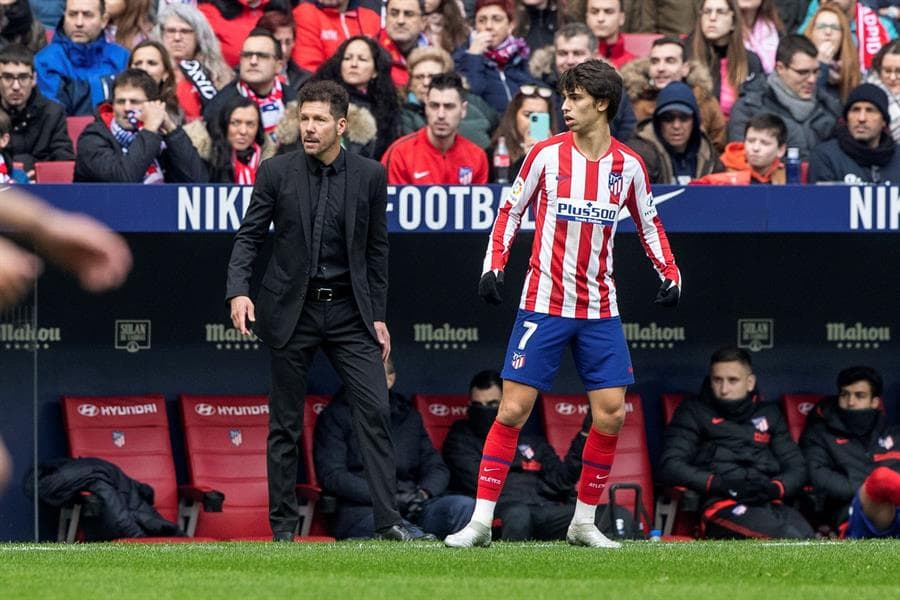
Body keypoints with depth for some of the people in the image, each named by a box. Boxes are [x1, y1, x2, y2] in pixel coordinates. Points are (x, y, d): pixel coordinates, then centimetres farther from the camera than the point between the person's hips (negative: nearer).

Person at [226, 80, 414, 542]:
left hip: (349, 312, 1)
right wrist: (238, 291, -16)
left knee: (374, 411, -9)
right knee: (285, 424, 4)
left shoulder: (370, 176, 2)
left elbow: (376, 250, 8)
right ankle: (283, 526, 11)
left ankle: (387, 521, -9)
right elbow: (249, 236, 0)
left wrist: (378, 316, 6)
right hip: (292, 309, -1)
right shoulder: (276, 172, -2)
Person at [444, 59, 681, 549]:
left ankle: (584, 521, 10)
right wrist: (494, 265, -7)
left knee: (611, 413, -3)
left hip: (599, 310, 2)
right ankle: (481, 519, -3)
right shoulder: (546, 154, -3)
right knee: (513, 408, -7)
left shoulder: (629, 165, 2)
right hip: (543, 303, -2)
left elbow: (649, 224, 15)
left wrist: (670, 273, 2)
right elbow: (510, 211, 5)